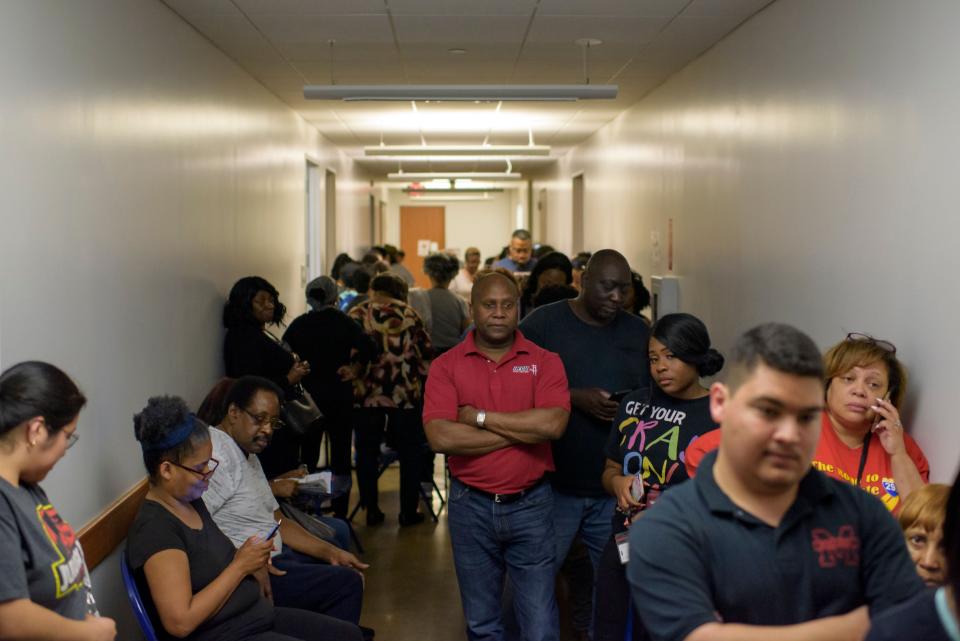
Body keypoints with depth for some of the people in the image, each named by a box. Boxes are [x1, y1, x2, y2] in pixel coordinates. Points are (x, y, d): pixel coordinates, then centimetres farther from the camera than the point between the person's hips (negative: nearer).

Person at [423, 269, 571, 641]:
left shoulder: (545, 362, -1)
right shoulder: (446, 366, -2)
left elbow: (553, 424, -18)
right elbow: (440, 437, -16)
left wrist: (480, 417, -14)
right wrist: (522, 430, -13)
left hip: (530, 505, -1)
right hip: (470, 506, 1)